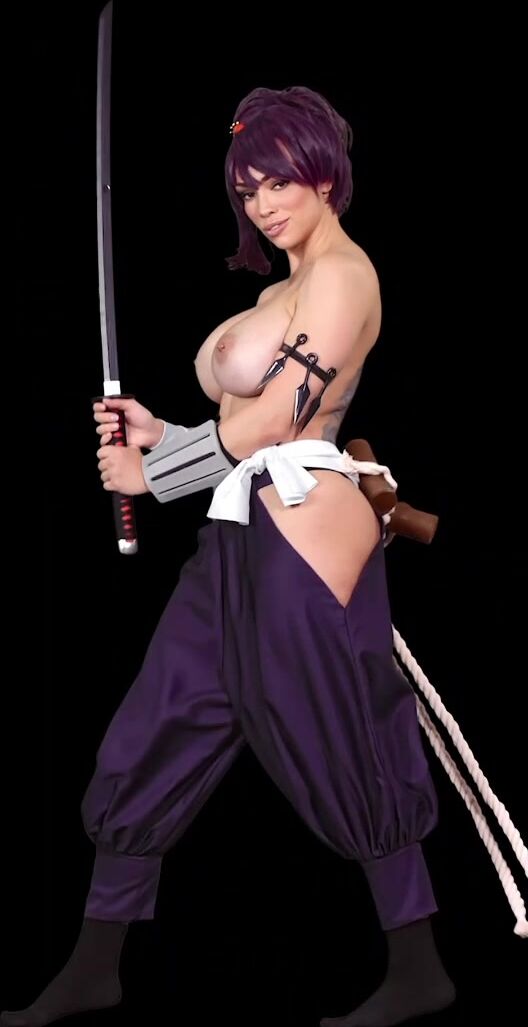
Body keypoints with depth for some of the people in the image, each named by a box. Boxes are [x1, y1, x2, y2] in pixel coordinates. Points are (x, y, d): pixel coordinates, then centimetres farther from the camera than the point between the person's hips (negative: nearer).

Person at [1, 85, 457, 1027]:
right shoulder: (286, 287, 21)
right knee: (155, 739, 9)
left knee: (342, 757, -1)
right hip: (245, 537, 10)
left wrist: (154, 472, -5)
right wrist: (160, 435, 5)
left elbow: (274, 420, -15)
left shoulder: (341, 273, -8)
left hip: (302, 534, -10)